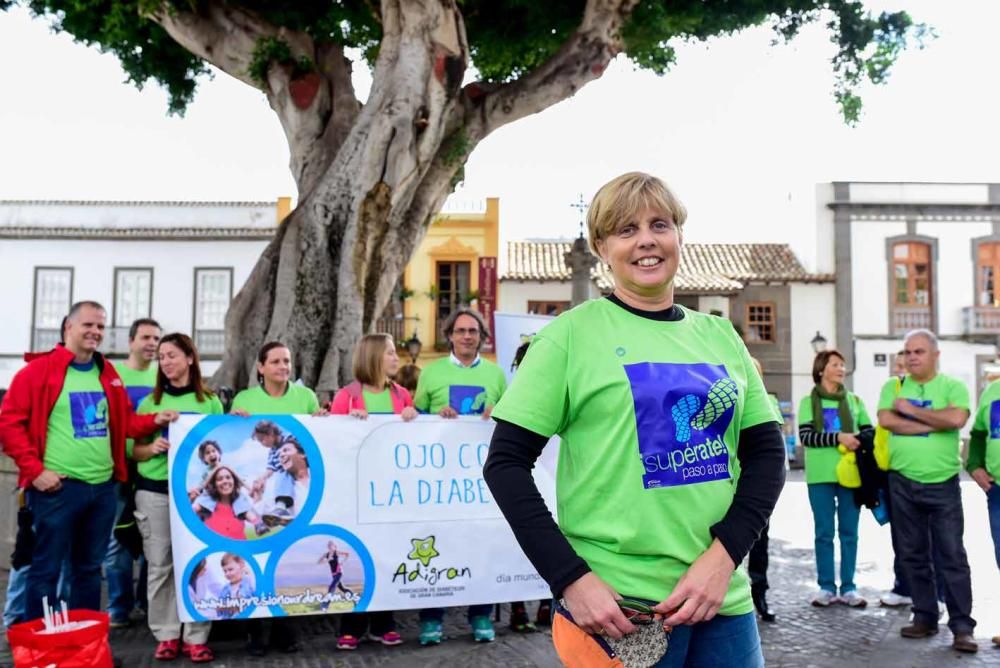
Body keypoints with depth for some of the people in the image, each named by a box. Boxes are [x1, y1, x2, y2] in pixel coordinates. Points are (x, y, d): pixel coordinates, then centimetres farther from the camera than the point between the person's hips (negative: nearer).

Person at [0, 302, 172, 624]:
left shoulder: (108, 374, 13)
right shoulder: (39, 369, -6)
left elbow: (124, 421, 19)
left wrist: (155, 419, 0)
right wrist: (34, 470, -12)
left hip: (103, 487, 6)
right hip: (59, 487, -6)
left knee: (90, 568, 15)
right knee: (47, 569, 2)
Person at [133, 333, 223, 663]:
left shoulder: (211, 402, 6)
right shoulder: (150, 402, 9)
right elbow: (134, 450, 8)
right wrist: (152, 448, -11)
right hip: (154, 491, 1)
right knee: (160, 565, 3)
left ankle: (196, 636, 8)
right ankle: (166, 635, 13)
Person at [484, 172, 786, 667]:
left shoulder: (720, 336, 7)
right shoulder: (572, 333, -5)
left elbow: (767, 453, 6)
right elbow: (505, 463, -8)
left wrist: (722, 556, -9)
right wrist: (571, 579, -16)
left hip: (723, 597, 4)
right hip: (617, 605, -4)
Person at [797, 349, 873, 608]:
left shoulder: (854, 400, 11)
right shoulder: (808, 401, 3)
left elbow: (870, 432, 10)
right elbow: (805, 436, -7)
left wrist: (858, 441, -12)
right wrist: (838, 437, -19)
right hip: (821, 475, -2)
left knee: (849, 532, 6)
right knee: (824, 533, 3)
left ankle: (848, 587, 13)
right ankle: (826, 587, 10)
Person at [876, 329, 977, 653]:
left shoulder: (953, 387, 0)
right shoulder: (892, 387, 7)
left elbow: (956, 419, -20)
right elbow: (886, 420, -10)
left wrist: (911, 410, -12)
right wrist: (934, 423, -12)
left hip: (943, 485, -3)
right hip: (902, 484, 3)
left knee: (952, 556, -1)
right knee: (913, 555, 10)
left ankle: (962, 626, 6)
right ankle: (925, 617, 21)